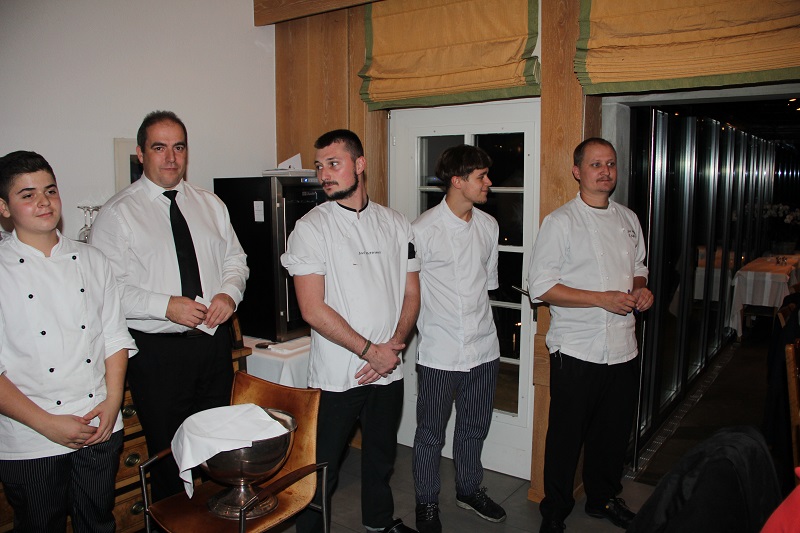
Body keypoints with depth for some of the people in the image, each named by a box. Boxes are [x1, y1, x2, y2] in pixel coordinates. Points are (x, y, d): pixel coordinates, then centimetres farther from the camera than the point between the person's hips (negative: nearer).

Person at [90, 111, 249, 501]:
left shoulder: (210, 205, 9)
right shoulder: (117, 214, -6)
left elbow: (235, 260, 12)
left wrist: (228, 293, -9)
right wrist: (167, 306, -22)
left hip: (214, 341, 5)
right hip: (156, 349, -4)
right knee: (168, 453, 9)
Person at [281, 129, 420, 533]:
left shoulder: (396, 224, 4)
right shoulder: (311, 228, -9)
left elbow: (411, 293, 6)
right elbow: (313, 309, -15)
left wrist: (394, 346, -10)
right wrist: (370, 351, -15)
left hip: (388, 371, 4)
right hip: (336, 375, -4)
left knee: (381, 455, 23)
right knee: (322, 467, 8)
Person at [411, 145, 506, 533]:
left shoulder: (489, 225, 5)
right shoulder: (422, 230, -13)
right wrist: (425, 326, -2)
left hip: (483, 347, 5)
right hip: (439, 352, -5)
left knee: (474, 427, 21)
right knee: (431, 433, 10)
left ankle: (469, 489, 43)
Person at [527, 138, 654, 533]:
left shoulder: (628, 219, 11)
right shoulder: (560, 222, -9)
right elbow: (541, 287, -14)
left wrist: (641, 289, 1)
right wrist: (603, 299, -18)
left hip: (623, 348, 6)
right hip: (576, 351, -6)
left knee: (614, 432, 18)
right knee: (566, 436, 6)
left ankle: (603, 498, 41)